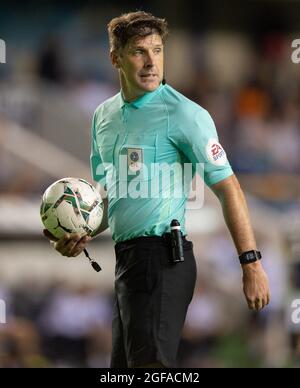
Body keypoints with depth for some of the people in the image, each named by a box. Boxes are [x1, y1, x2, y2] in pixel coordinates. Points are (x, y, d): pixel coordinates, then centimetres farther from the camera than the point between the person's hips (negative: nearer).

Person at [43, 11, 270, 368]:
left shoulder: (184, 114, -9)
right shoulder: (103, 116, 14)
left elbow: (227, 188, -11)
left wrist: (251, 263, -17)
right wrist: (81, 235, 6)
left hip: (161, 256, -9)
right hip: (125, 257, 9)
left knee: (150, 364, -19)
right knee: (122, 366, 14)